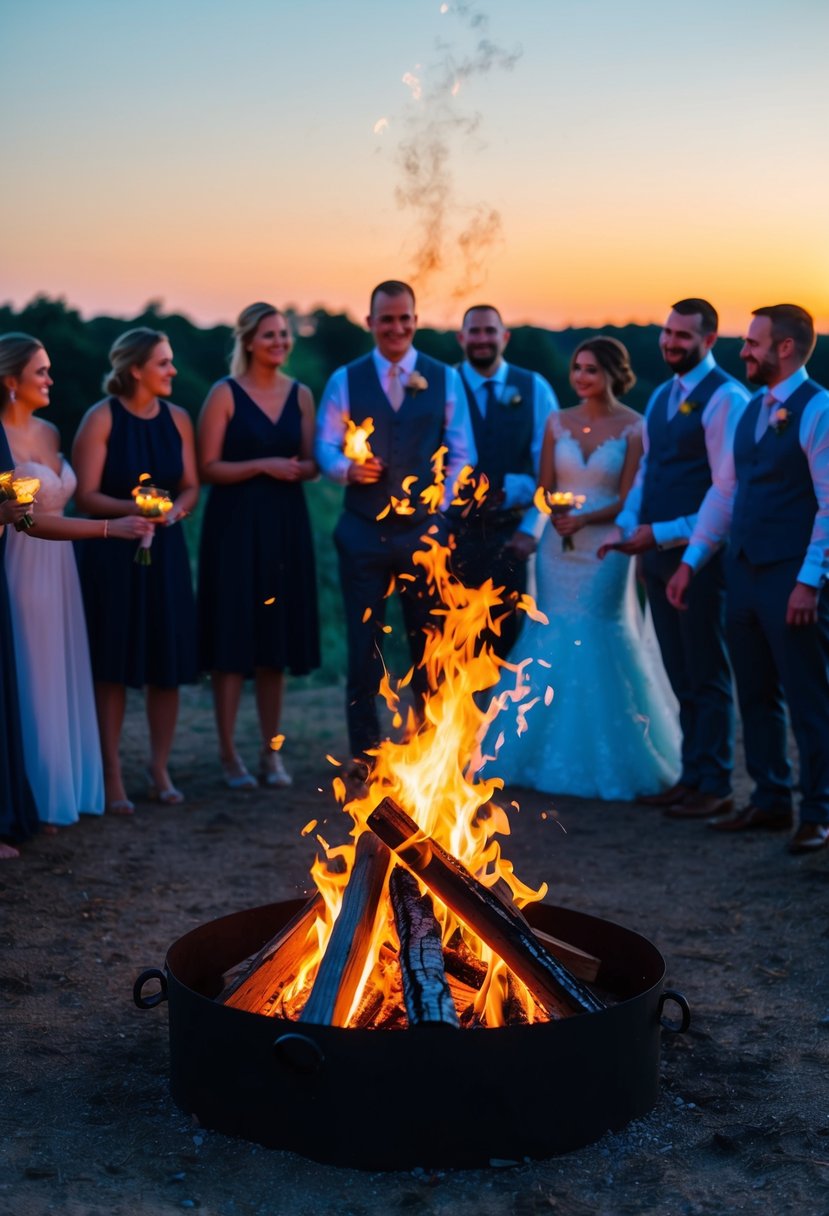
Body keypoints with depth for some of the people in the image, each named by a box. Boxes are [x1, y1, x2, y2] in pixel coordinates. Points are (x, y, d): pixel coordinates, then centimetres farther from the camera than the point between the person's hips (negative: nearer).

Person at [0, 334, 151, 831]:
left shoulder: (49, 432, 10)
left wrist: (134, 512, 1)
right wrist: (111, 528, -26)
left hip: (61, 569, 7)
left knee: (65, 680, 12)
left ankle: (65, 791, 22)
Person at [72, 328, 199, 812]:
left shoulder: (177, 419, 7)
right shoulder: (102, 418, -7)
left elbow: (192, 486, 9)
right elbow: (87, 495, -11)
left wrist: (176, 509, -12)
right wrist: (133, 508, -25)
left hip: (166, 550, 4)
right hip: (111, 552, -4)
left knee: (169, 663, 4)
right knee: (114, 666, 1)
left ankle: (160, 768, 18)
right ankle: (113, 776, 9)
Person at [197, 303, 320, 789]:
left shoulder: (300, 394, 9)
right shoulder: (225, 394, -4)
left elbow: (311, 464, 13)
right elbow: (209, 468, -8)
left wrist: (300, 468, -9)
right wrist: (263, 465, -17)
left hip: (286, 524, 4)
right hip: (236, 523, -4)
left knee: (278, 637, 7)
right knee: (233, 637, -2)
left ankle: (271, 750, 16)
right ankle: (229, 753, 6)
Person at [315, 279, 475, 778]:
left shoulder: (444, 378, 5)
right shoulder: (346, 380, 6)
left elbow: (461, 453, 5)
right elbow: (325, 446, 3)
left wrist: (441, 507, -7)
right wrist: (347, 468, -18)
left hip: (423, 530, 0)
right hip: (363, 532, 0)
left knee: (430, 645, 6)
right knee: (364, 646, 5)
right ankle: (364, 753, 16)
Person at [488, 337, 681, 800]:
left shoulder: (633, 427, -4)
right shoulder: (558, 422, 7)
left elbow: (628, 499, -6)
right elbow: (545, 488, 7)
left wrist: (584, 519, -20)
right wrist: (555, 513, -13)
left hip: (606, 549, -3)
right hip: (558, 548, 4)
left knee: (600, 642, -3)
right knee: (552, 639, 4)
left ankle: (607, 761, 10)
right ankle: (553, 755, 16)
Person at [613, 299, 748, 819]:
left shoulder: (725, 399, -12)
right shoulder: (661, 397, 15)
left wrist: (664, 534, -16)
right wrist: (628, 524, 2)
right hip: (659, 556, 8)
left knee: (708, 676, 2)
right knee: (681, 676, 14)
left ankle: (714, 785, 12)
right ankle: (692, 776, 23)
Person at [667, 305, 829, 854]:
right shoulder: (752, 410, 14)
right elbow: (725, 491, 16)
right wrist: (691, 562, 12)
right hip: (745, 572, 8)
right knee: (757, 695, 14)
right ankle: (770, 801, 26)